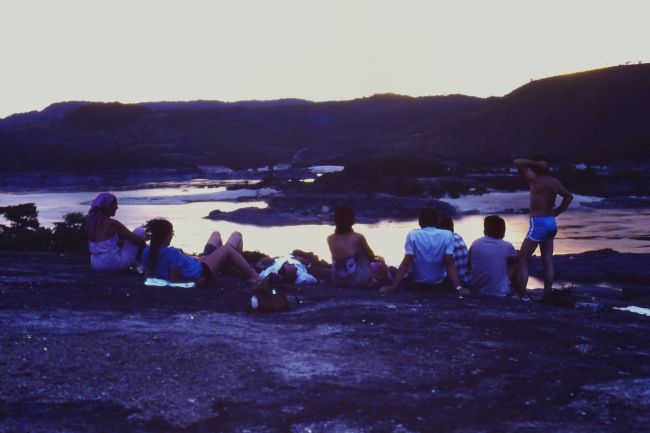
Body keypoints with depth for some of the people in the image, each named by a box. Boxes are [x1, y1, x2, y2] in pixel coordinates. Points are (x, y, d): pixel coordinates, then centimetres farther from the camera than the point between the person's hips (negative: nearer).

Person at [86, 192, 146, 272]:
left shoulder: (90, 222, 5)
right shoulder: (112, 223, -15)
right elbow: (139, 240, -10)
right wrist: (143, 242, 10)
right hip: (114, 264, -8)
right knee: (140, 231, 5)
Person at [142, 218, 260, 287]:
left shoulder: (147, 252, -14)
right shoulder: (172, 253, -37)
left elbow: (148, 276, -2)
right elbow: (176, 281, -33)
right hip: (201, 275, -9)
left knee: (216, 234, 28)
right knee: (237, 235, 4)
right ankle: (254, 278, 18)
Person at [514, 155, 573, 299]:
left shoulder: (535, 179, -12)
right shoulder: (555, 182, 9)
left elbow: (517, 163, -11)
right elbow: (569, 197, 21)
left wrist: (535, 164, -9)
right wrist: (556, 212, 17)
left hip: (538, 224, -8)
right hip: (551, 223, 8)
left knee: (522, 259, -3)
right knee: (547, 262, 9)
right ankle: (547, 295, 9)